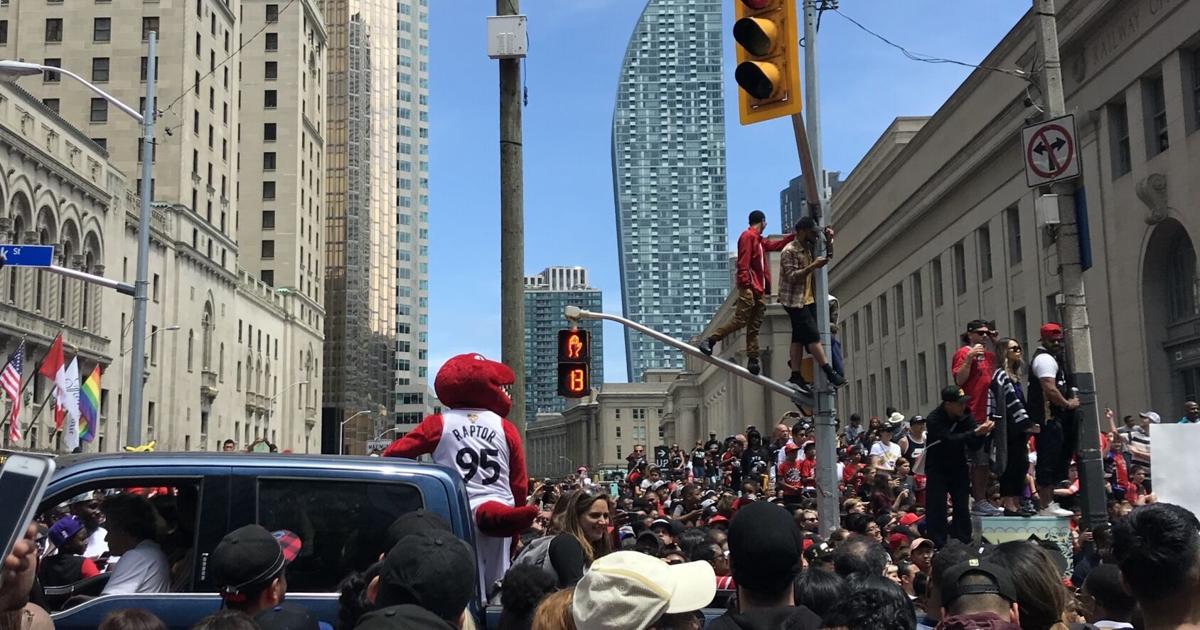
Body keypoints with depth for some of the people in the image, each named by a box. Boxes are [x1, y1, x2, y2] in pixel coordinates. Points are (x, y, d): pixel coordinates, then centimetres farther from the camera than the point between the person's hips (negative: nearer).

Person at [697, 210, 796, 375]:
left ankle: (753, 360, 2)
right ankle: (709, 341, -9)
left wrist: (794, 236, 37)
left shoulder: (759, 240, 24)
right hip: (750, 287, -9)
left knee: (754, 326, 4)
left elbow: (776, 244, 40)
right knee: (740, 320, -15)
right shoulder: (748, 236, -5)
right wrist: (745, 284, -23)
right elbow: (743, 262, -15)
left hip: (759, 290, 9)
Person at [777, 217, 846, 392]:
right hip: (794, 300, -9)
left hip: (808, 299, 9)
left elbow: (827, 256, 27)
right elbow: (792, 276, -21)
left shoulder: (809, 248, 12)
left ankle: (796, 376, 8)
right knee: (813, 335, -12)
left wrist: (829, 240, 9)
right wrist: (813, 266, -25)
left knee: (799, 338, 7)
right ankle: (830, 373, -13)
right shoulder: (789, 251, -14)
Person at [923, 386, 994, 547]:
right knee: (936, 510, -9)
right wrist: (975, 432, -39)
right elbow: (950, 440, -33)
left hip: (958, 467, 4)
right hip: (937, 469, -4)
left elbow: (973, 445, -7)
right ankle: (937, 546, -7)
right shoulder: (934, 419, -21)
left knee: (962, 508, 2)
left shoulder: (965, 415, -6)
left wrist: (982, 431, -26)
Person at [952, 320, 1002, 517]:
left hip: (988, 415, 9)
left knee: (987, 462, 10)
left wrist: (995, 344, 15)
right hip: (974, 416, -9)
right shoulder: (964, 353, -5)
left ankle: (982, 500, 15)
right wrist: (969, 358, -24)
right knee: (980, 461, -9)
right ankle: (980, 501, -6)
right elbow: (959, 380, -14)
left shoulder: (987, 354, 18)